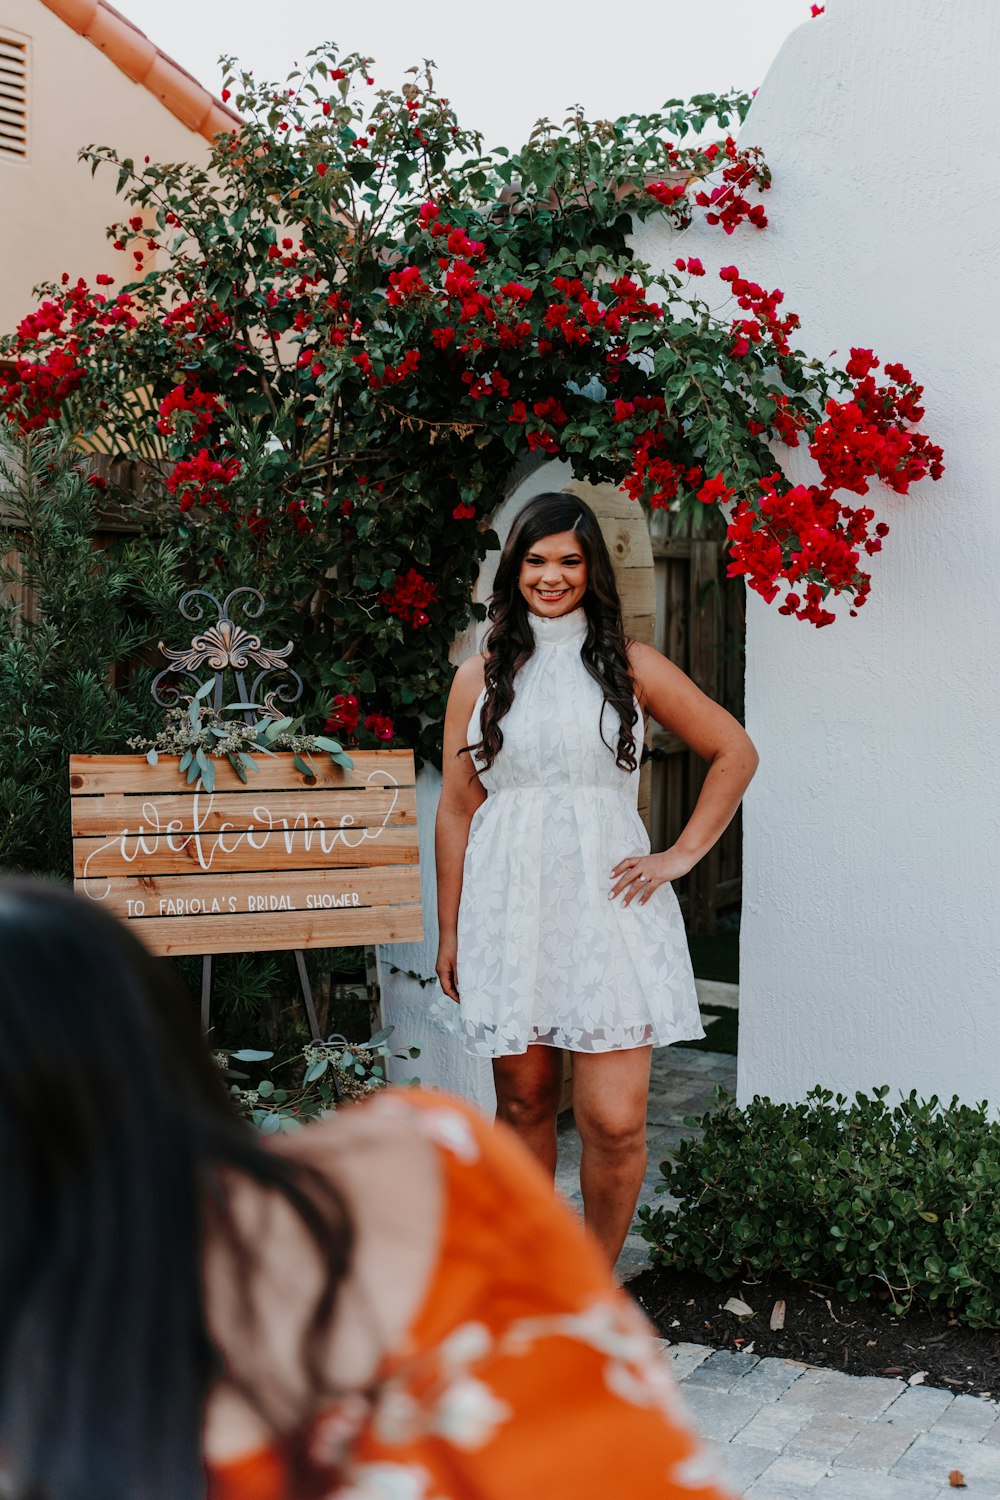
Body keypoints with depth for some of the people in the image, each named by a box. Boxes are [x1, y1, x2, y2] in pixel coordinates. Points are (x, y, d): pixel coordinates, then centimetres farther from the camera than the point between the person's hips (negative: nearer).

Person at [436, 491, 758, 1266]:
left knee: (615, 1121, -7)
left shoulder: (630, 666, 6)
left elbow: (734, 751, 11)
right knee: (524, 1104, 9)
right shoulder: (480, 677, 9)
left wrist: (683, 854, 3)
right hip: (510, 910, 2)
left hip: (607, 905, -1)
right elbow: (457, 810, 10)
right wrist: (450, 934, 9)